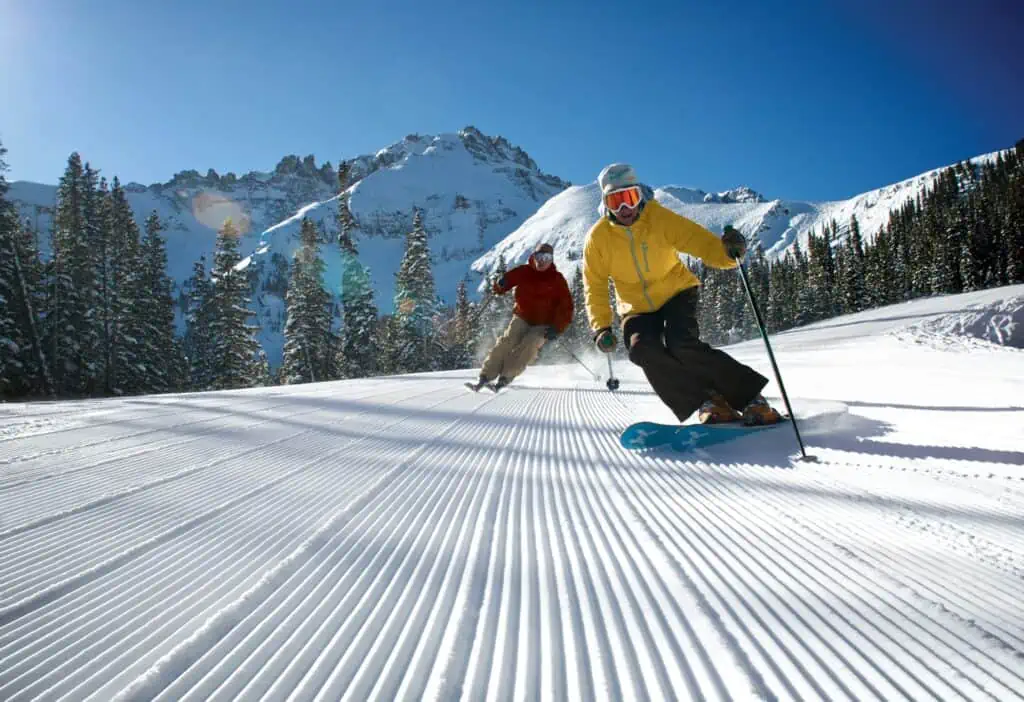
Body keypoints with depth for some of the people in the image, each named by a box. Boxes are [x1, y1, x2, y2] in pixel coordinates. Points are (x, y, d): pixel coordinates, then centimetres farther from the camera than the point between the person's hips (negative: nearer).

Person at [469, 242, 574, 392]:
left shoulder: (557, 279, -6)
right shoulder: (523, 272, -1)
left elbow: (566, 306, -7)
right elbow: (499, 288, 5)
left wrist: (557, 328, -19)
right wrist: (501, 284, -21)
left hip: (543, 324, -2)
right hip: (522, 318, 2)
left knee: (529, 345, -27)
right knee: (507, 342, -20)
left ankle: (505, 378, -30)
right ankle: (485, 377, -22)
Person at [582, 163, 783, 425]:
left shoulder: (661, 219, -16)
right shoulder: (597, 238, -12)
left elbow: (699, 241, -24)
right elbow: (595, 287, -6)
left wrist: (728, 251, -46)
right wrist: (601, 327, -16)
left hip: (676, 293, -2)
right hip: (637, 308, 2)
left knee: (682, 345, -29)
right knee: (643, 350, -28)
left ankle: (750, 398, -15)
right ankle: (708, 402, -17)